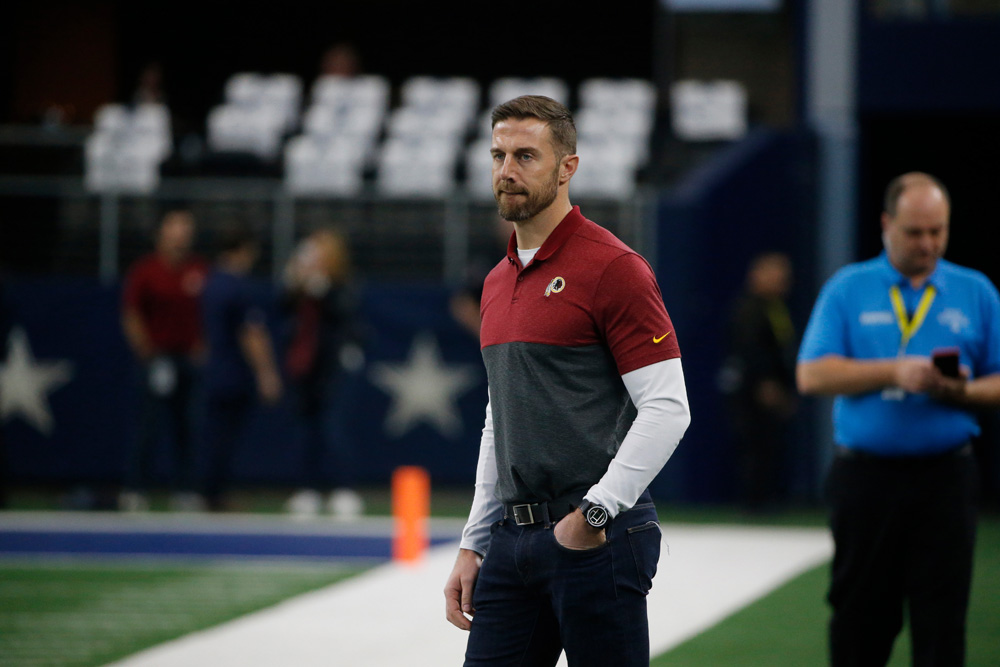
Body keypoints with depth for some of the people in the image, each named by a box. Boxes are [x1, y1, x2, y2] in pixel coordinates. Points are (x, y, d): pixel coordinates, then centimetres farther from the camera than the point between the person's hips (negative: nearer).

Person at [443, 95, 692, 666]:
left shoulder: (613, 269, -9)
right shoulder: (499, 283, 17)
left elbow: (667, 409, -14)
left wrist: (594, 512, -19)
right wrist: (474, 545, 18)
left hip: (597, 536, -8)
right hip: (513, 535, 8)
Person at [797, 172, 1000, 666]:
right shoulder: (848, 289, 6)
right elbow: (812, 374, -4)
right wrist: (894, 372, -14)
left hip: (944, 477, 0)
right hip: (865, 474, 0)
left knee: (942, 623, -5)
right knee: (860, 614, 5)